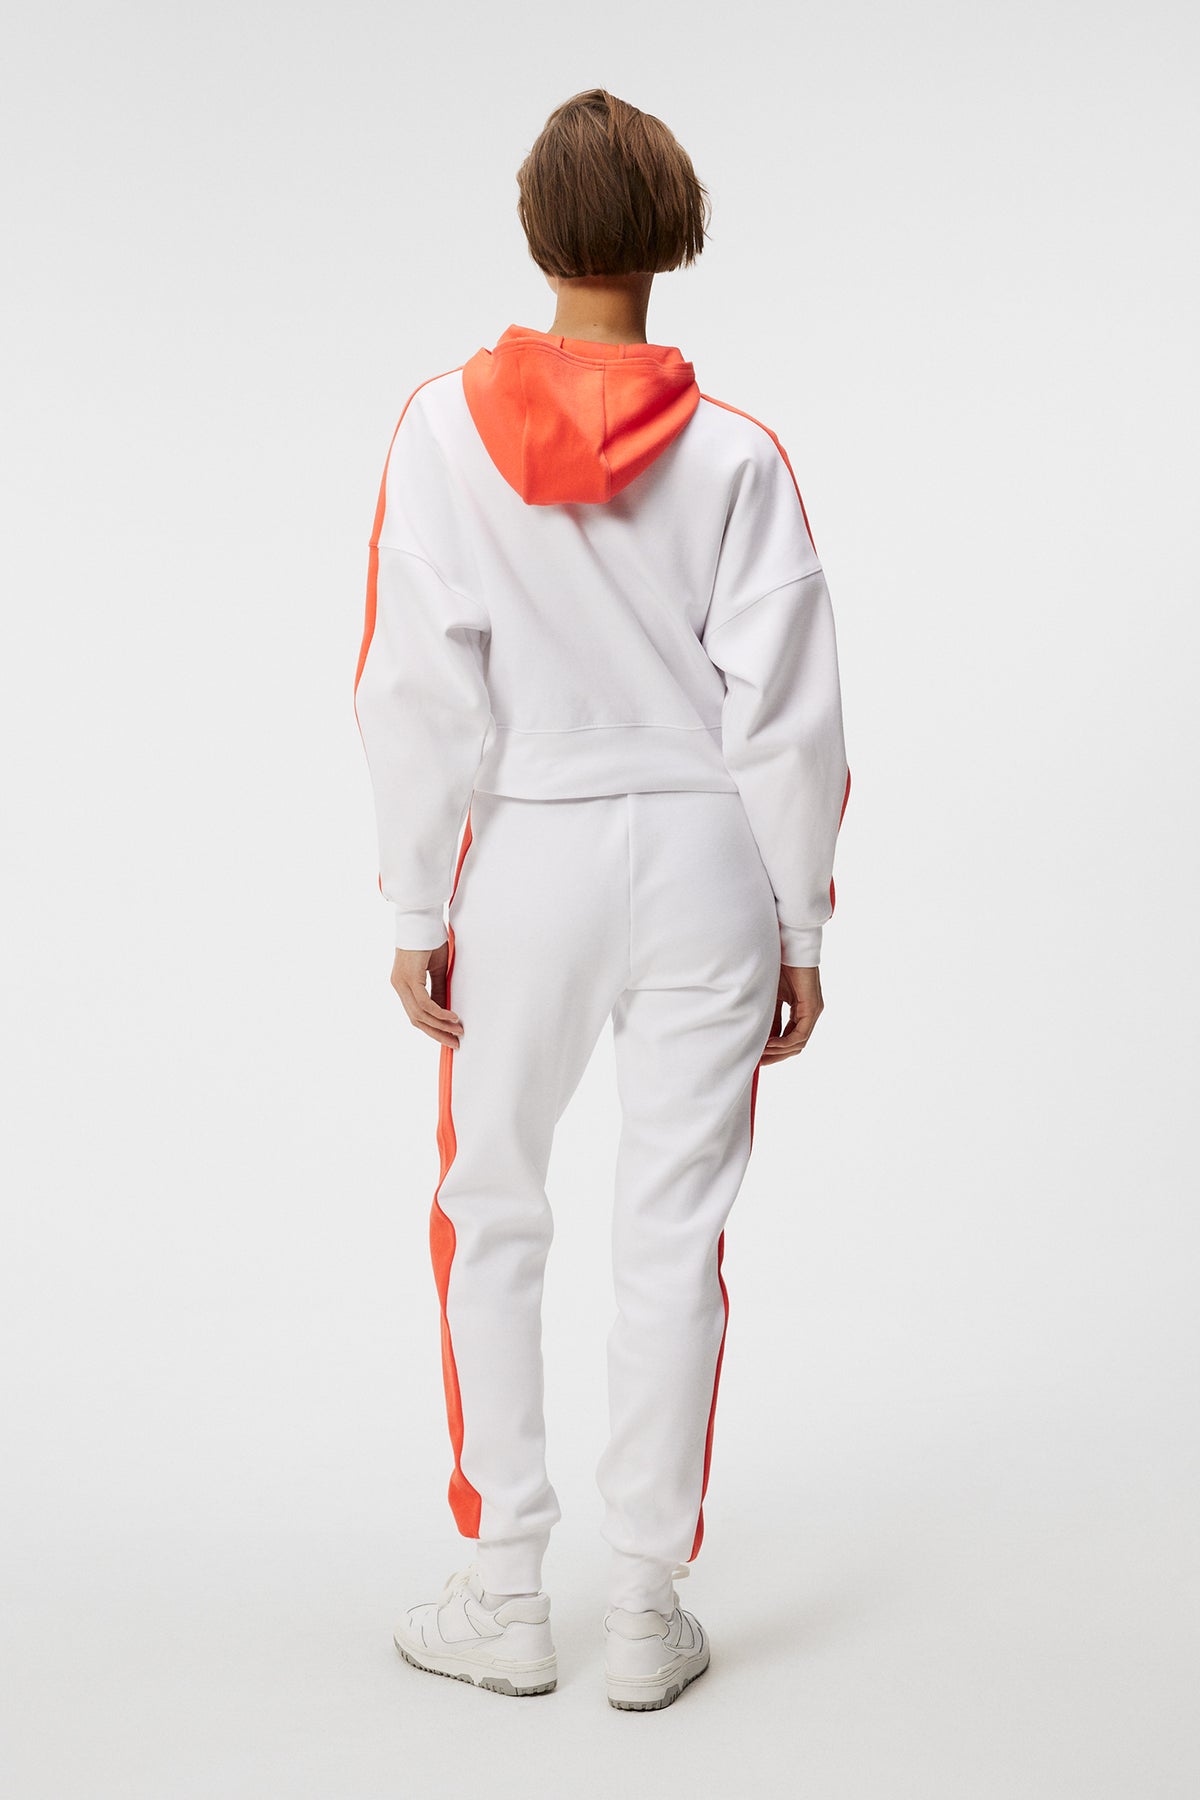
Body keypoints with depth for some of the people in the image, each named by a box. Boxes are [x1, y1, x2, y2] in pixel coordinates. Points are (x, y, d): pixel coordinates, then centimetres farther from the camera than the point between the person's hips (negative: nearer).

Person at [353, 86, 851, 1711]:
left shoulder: (447, 425, -6)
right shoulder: (735, 454, -5)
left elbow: (418, 691, -7)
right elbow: (791, 717, -5)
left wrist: (419, 912, 1)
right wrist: (802, 928, 4)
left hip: (528, 860, 0)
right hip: (703, 860, 1)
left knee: (492, 1220, 16)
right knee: (673, 1236, 9)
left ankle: (507, 1595, 23)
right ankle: (646, 1608, 18)